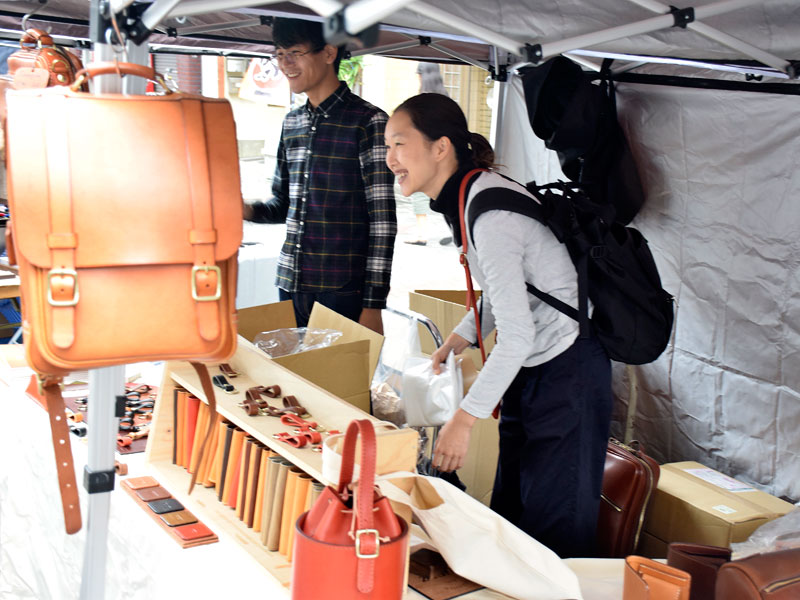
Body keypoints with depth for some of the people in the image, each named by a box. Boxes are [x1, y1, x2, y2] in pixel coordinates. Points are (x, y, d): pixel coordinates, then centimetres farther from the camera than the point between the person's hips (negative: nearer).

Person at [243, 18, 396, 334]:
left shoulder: (368, 121, -8)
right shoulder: (292, 122, 14)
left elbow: (383, 220, -11)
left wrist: (374, 304, -14)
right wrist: (247, 210, -1)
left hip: (343, 294, -6)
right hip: (290, 287, 6)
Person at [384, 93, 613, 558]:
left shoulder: (489, 213, -25)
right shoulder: (464, 198, 4)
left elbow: (516, 337, -26)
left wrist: (465, 419, -22)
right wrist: (461, 337, 8)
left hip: (567, 370, -10)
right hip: (533, 368, 10)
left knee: (554, 526, 1)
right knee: (512, 508, 16)